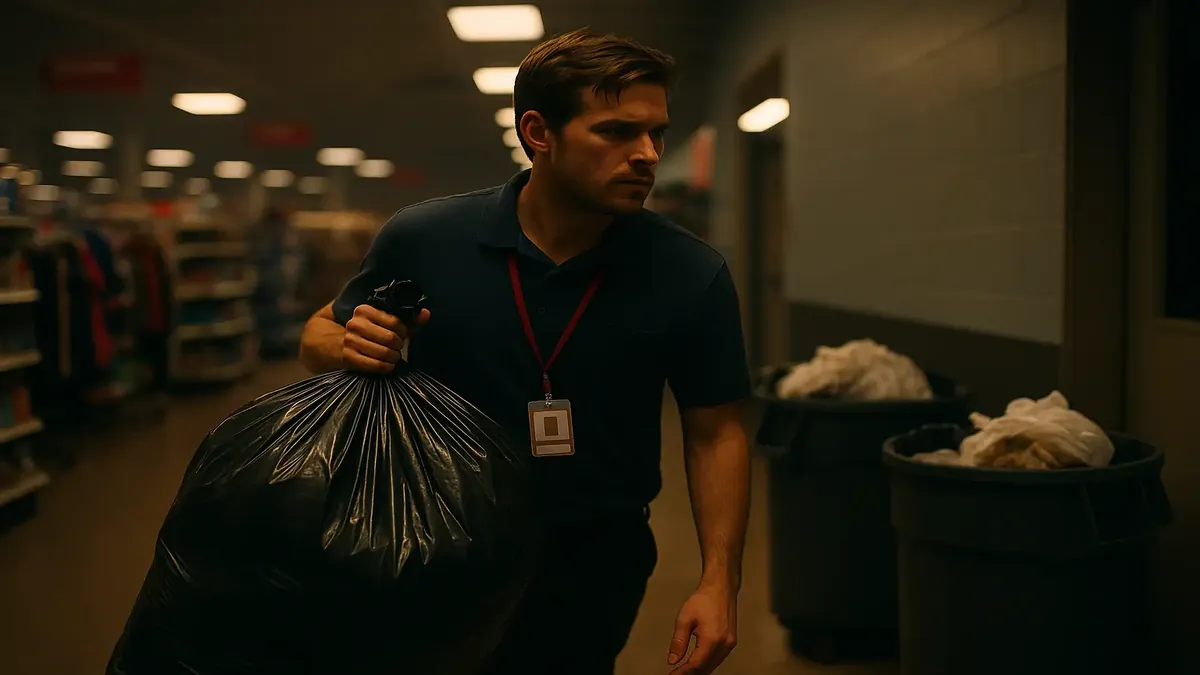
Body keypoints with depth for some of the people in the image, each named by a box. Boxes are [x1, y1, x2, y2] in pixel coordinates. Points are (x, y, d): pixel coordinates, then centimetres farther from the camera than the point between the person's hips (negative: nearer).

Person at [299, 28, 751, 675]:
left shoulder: (692, 275, -12)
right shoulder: (424, 240, -12)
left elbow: (715, 433, -3)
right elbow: (318, 337, 4)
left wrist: (718, 581, -10)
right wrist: (349, 347, -19)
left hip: (594, 570, 0)